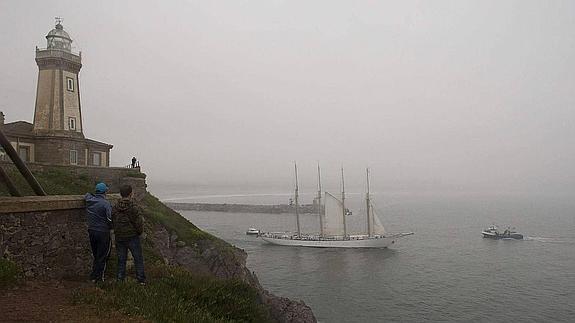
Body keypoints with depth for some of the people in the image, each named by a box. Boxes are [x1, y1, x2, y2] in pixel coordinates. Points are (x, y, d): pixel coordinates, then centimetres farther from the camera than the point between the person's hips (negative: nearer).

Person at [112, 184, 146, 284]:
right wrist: (140, 232, 4)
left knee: (121, 259, 15)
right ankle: (141, 279, 12)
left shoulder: (114, 208, 0)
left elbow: (112, 222, 6)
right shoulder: (134, 207, -17)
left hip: (119, 238, 5)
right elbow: (139, 224, -16)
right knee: (138, 258, 7)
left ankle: (120, 278, 20)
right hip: (132, 237, -4)